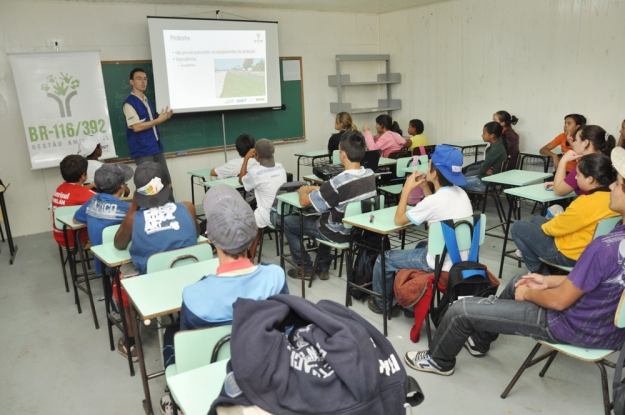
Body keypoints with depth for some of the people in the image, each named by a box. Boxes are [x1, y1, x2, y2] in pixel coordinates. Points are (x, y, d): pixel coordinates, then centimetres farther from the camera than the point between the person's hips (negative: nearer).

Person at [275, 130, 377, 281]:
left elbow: (304, 201, -19)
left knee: (287, 222, 9)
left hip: (340, 233, -7)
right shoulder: (371, 175, -9)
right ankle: (323, 268, 36)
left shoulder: (338, 182, -32)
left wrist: (303, 190, 2)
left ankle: (306, 269, 22)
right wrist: (318, 189, 7)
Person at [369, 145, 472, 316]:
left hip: (441, 264, -8)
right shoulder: (460, 193, 0)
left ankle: (382, 303, 30)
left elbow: (398, 219, -11)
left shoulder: (434, 200, -24)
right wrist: (425, 188, 9)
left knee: (385, 259, 8)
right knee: (422, 246, 37)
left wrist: (407, 189, -3)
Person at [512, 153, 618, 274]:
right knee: (536, 220, 25)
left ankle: (538, 270, 14)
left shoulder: (588, 203, -33)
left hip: (569, 254, -9)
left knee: (517, 227, 4)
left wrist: (543, 227, 1)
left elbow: (555, 227, -19)